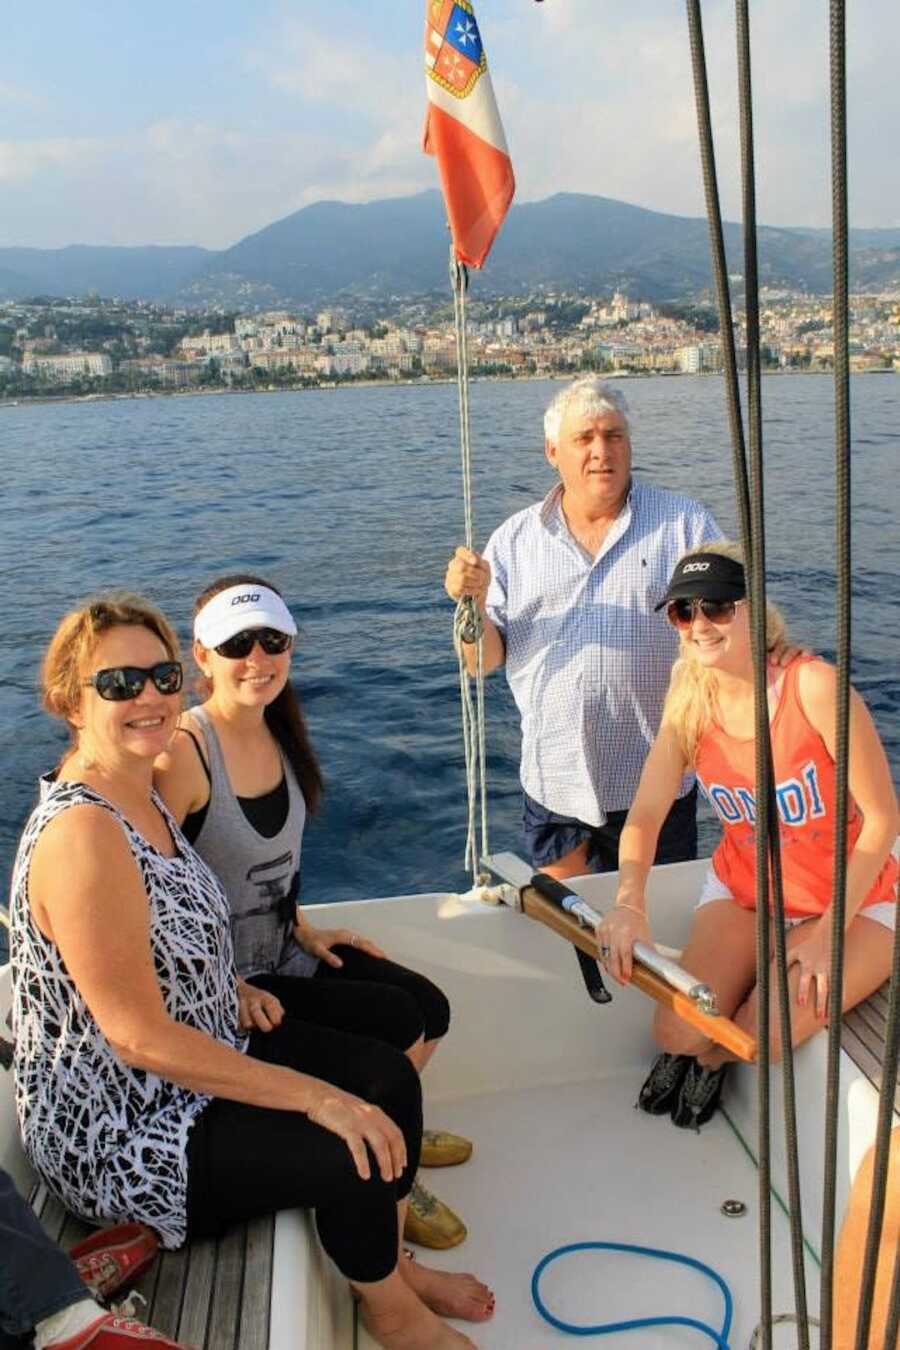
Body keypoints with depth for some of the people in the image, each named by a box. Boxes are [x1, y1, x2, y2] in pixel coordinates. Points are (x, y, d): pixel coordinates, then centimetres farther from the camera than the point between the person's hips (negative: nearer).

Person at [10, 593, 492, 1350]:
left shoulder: (143, 795, 1)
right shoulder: (81, 834, -29)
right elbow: (139, 1037, -28)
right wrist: (315, 1097, -24)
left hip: (201, 1054, 9)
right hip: (117, 1129, -9)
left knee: (389, 1078, 2)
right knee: (355, 1150, -16)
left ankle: (391, 1262, 27)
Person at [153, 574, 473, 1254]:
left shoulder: (276, 730, 1)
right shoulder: (183, 753, -25)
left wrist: (305, 930, 8)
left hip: (282, 946, 8)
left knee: (431, 1009, 4)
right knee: (400, 1023, -12)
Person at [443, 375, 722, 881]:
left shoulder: (684, 522, 0)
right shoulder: (515, 539, 4)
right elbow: (484, 661, 1)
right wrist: (473, 604, -18)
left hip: (656, 785, -1)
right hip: (553, 784, 1)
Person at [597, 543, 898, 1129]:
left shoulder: (814, 685, -26)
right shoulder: (690, 701, -10)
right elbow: (646, 812, -15)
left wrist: (827, 932, -19)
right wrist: (629, 903, -34)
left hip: (853, 898, -3)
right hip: (743, 888, 4)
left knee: (766, 1035, -20)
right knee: (677, 1033, -11)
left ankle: (715, 1058, 17)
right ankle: (694, 1048, 27)